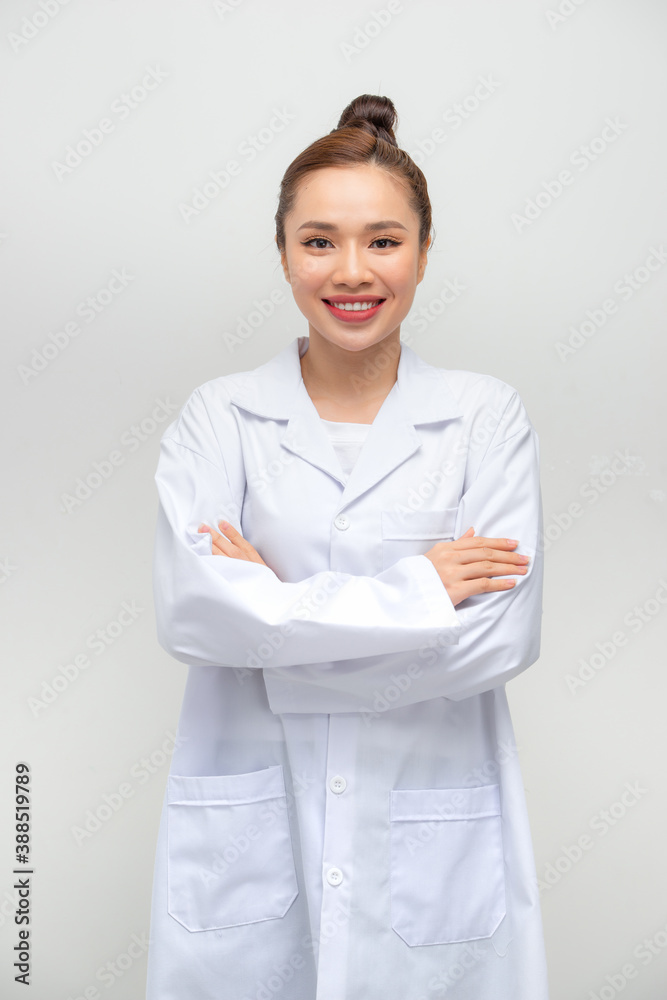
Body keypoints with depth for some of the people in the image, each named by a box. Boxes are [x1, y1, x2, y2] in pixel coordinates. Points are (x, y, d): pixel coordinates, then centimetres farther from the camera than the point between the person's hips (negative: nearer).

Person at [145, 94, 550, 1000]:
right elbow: (190, 612, -14)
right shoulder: (216, 418, 0)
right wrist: (416, 589, -14)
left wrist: (274, 608, -12)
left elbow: (503, 636, -12)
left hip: (435, 851, 0)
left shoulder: (488, 417, -2)